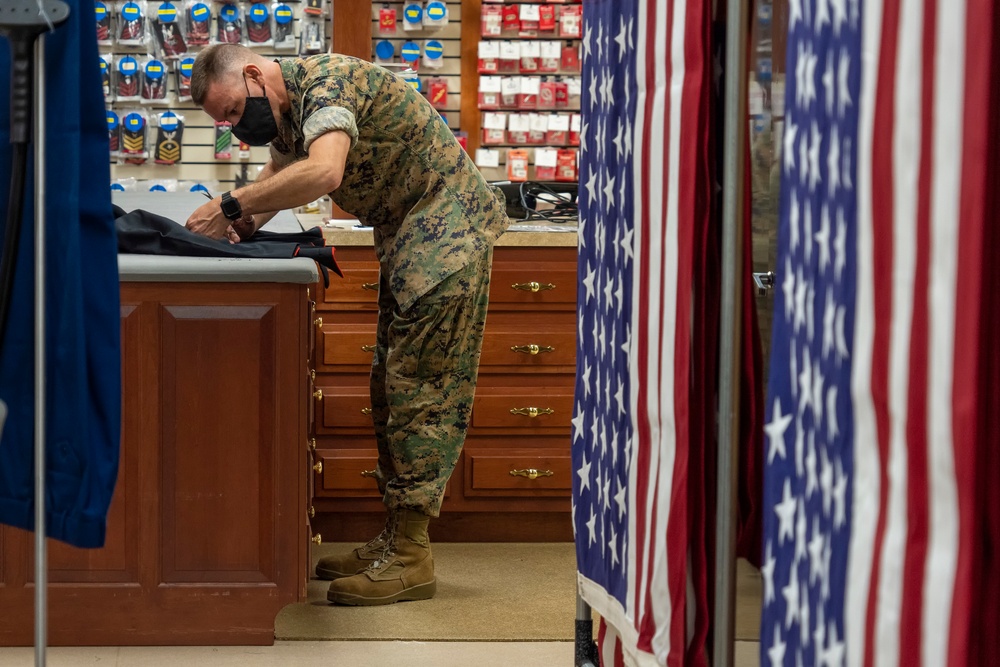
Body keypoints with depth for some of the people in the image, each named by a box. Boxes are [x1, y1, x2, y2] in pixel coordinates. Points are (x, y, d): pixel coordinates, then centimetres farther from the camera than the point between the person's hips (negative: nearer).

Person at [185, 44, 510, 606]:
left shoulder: (326, 80, -23)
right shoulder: (286, 107, 8)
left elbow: (323, 172, -39)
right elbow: (280, 171, 21)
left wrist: (230, 206, -33)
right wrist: (242, 226, 0)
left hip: (449, 224, -10)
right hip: (406, 233, 10)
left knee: (422, 389, -11)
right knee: (393, 388, 11)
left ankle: (412, 558, -11)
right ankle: (398, 539, 16)